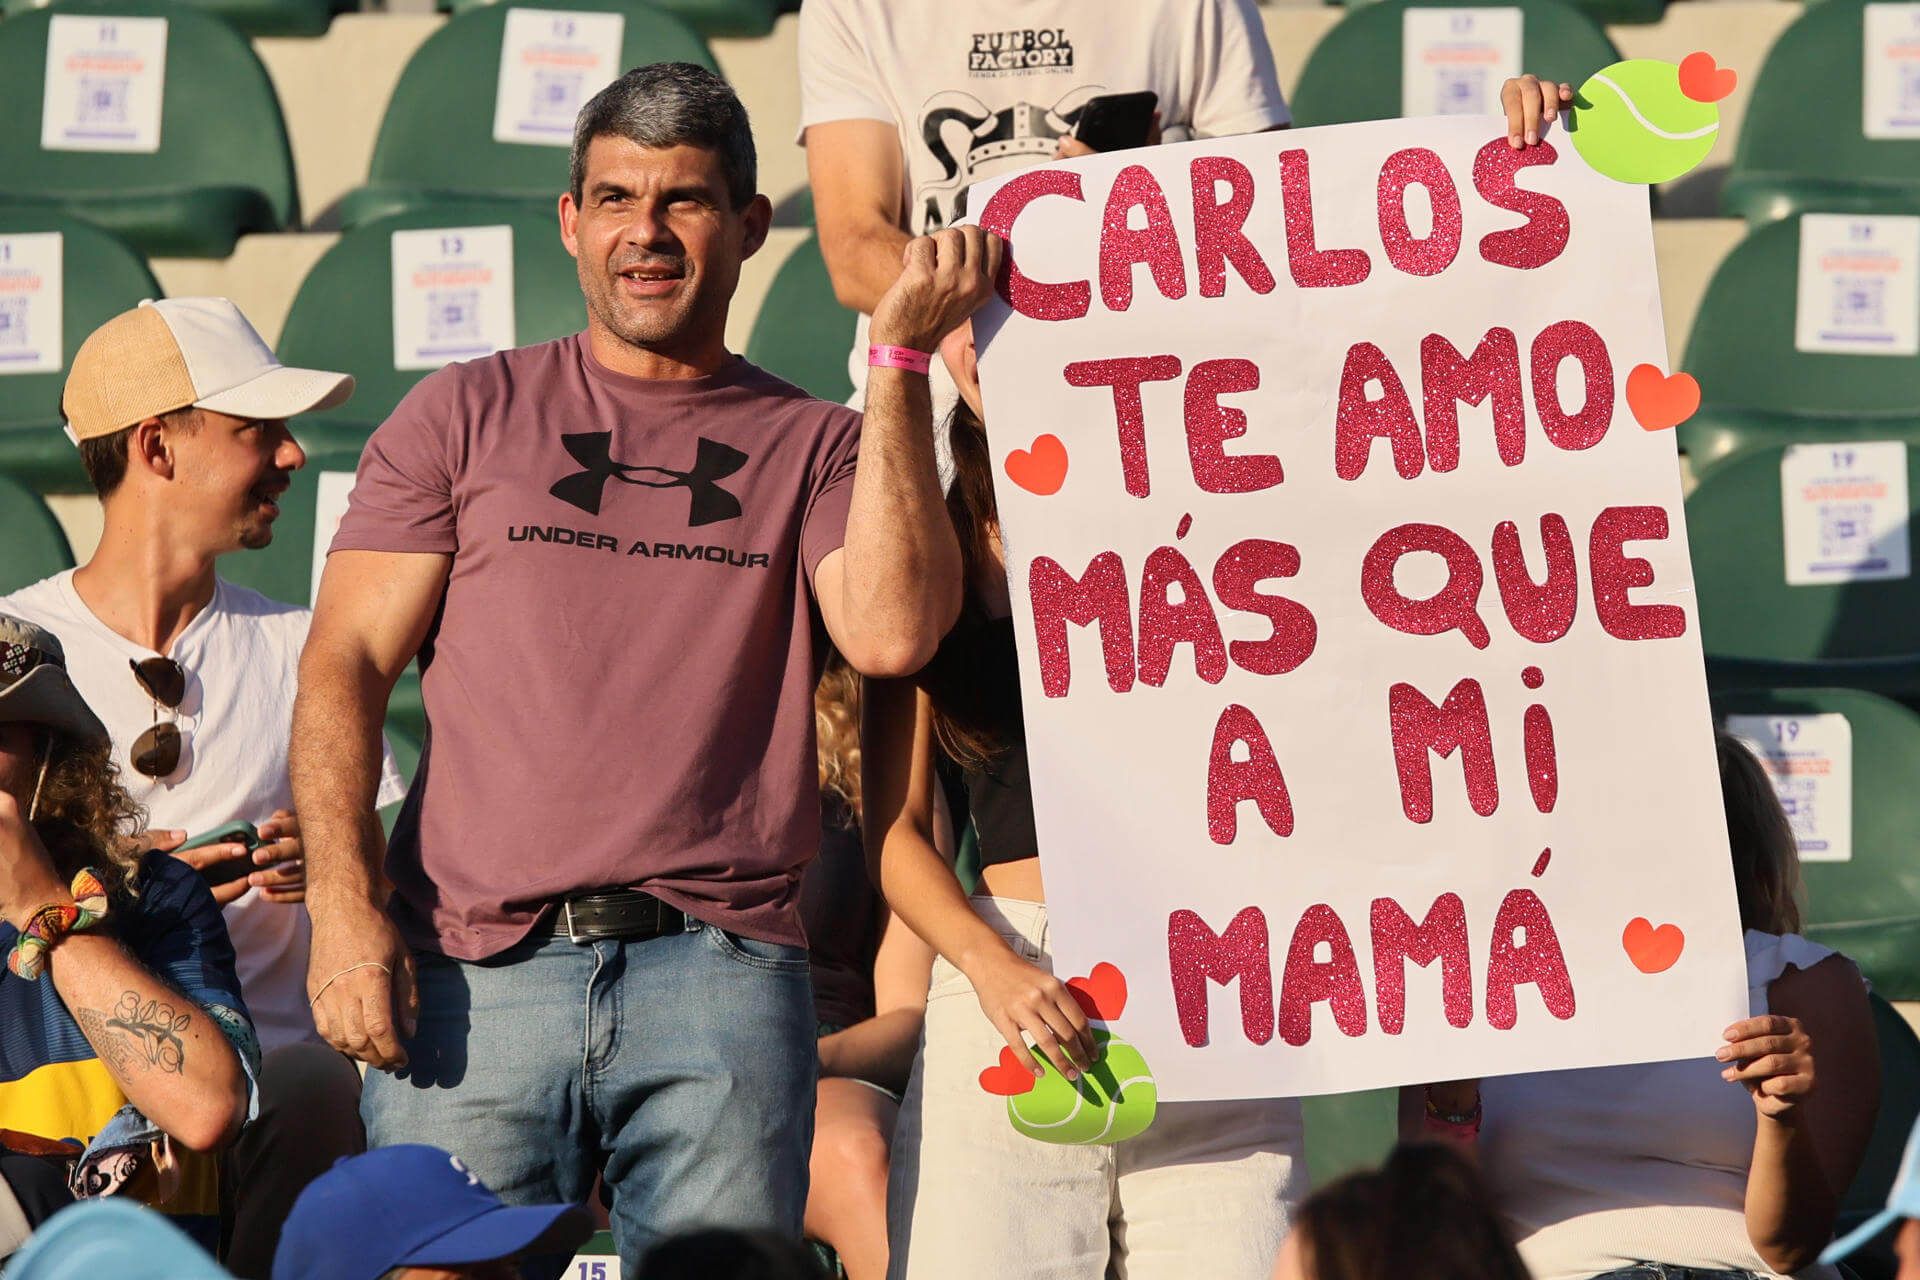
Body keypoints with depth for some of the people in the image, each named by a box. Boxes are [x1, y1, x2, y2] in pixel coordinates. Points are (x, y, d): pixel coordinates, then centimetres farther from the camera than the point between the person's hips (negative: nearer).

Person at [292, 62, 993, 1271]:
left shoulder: (813, 447, 14)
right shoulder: (466, 416, 14)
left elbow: (891, 633, -5)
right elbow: (345, 664, 8)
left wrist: (900, 362, -5)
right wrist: (344, 907, -6)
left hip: (721, 975, 0)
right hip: (476, 966, 0)